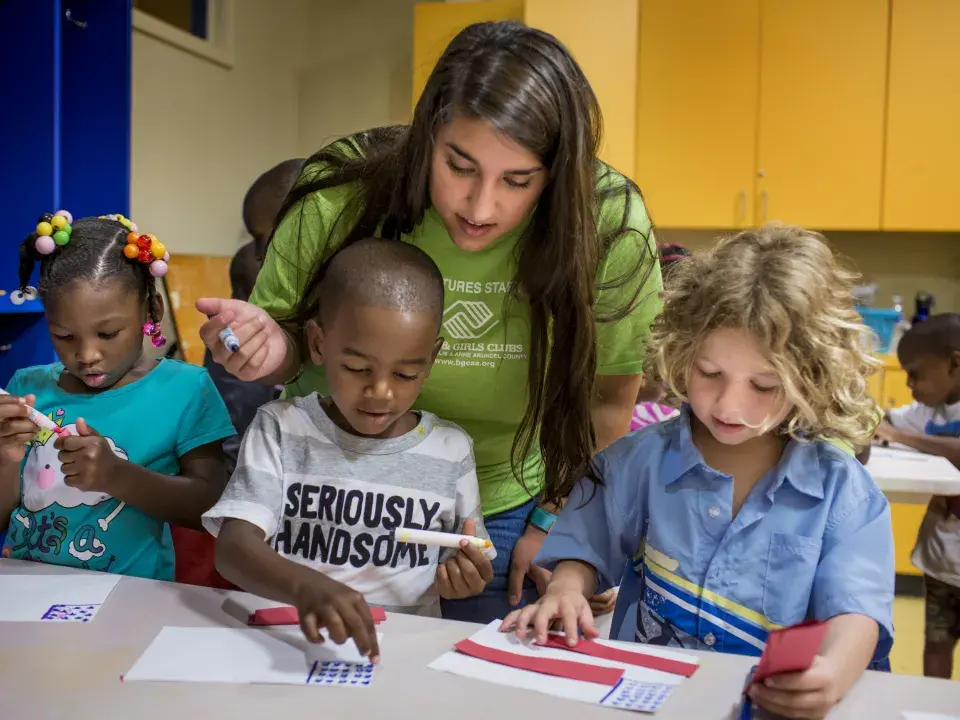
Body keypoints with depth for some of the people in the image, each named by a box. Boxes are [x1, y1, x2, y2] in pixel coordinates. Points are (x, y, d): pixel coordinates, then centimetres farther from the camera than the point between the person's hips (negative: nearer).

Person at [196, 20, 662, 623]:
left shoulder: (612, 229, -24)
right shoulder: (341, 197, -25)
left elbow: (607, 401, -8)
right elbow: (293, 343, -8)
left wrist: (555, 522, -2)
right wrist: (271, 350, -31)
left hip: (503, 513, 0)